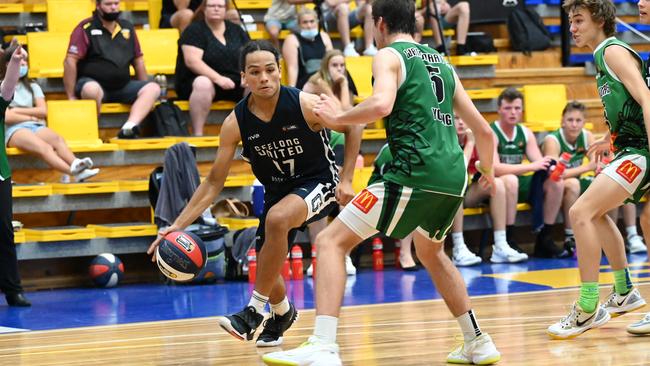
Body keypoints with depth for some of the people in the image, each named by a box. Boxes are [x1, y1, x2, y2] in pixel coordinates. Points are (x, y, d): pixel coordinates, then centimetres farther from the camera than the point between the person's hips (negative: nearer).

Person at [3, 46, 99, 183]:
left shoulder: (32, 87, 23)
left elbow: (43, 111, 8)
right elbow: (6, 117, -4)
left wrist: (17, 111, 1)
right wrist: (31, 117, 3)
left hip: (35, 126, 5)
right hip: (14, 130, -5)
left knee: (57, 139, -33)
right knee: (44, 147, -37)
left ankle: (76, 165, -61)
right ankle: (73, 172, -63)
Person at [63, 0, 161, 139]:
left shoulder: (127, 28, 13)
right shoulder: (86, 28, -3)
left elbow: (138, 60, 20)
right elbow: (70, 61, -9)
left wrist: (143, 91, 15)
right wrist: (71, 96, -14)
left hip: (122, 87, 5)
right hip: (92, 83, -5)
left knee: (153, 89, -18)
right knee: (93, 90, -39)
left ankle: (129, 127, -38)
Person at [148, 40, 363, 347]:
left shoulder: (306, 105, -22)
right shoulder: (236, 122, -14)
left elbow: (353, 128, -5)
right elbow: (214, 182, -7)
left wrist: (346, 180, -11)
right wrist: (178, 225, -14)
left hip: (319, 183, -5)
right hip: (278, 191, 5)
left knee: (277, 218, -34)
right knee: (266, 270, 5)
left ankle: (255, 311, -23)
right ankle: (282, 314, 43)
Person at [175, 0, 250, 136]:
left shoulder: (236, 30, 13)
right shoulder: (194, 30, -2)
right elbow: (192, 61, -16)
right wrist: (218, 78, -27)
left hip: (235, 84, 4)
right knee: (204, 84, -39)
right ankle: (197, 134, -37)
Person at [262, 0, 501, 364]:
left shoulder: (389, 56, 4)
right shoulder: (442, 63, 24)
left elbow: (381, 105, -19)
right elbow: (484, 131, 26)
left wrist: (337, 117, -3)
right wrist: (488, 171, 44)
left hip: (415, 171, -7)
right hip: (454, 174, 7)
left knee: (332, 241, -3)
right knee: (431, 252, 34)